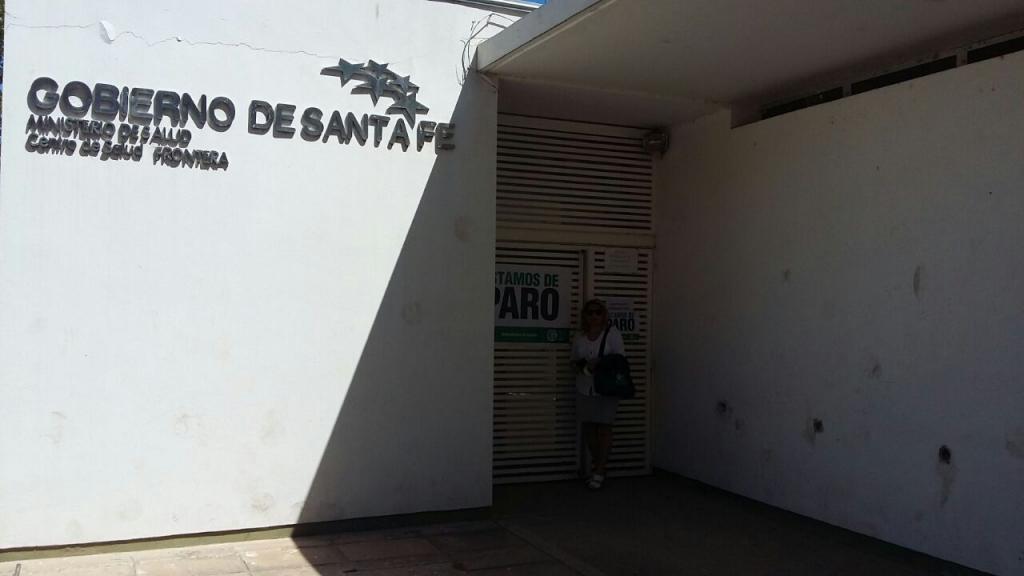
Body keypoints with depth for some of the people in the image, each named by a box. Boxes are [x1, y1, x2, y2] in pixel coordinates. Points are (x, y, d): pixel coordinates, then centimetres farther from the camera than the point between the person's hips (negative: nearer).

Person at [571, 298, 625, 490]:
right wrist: (583, 368, -8)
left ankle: (599, 472, 3)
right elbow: (574, 362, 15)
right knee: (587, 427, 7)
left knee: (604, 428, -3)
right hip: (585, 389, 4)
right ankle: (595, 461, 28)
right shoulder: (580, 339, 9)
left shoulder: (612, 333, -3)